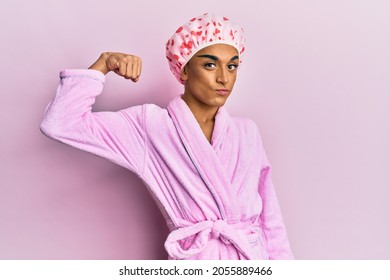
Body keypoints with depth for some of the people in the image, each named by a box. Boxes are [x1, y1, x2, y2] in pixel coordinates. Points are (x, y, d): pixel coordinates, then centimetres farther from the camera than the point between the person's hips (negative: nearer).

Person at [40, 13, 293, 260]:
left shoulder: (247, 131, 3)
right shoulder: (149, 124, -8)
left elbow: (270, 216, 5)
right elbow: (59, 124, -16)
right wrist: (103, 65, -12)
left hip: (254, 257, 4)